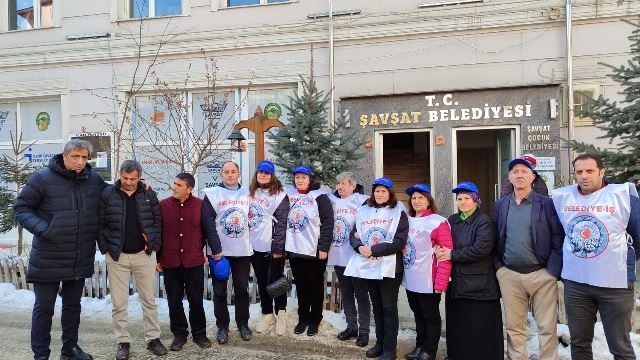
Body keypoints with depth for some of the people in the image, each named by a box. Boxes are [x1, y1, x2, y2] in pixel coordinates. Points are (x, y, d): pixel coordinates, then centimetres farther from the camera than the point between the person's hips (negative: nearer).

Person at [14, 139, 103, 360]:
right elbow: (21, 207, -5)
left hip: (81, 259, 4)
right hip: (48, 259, -4)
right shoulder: (43, 178, -10)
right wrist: (41, 228, -20)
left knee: (73, 305, 18)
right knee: (44, 307, 6)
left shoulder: (94, 180, 2)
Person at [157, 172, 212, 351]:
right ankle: (179, 334, 27)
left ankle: (199, 333, 25)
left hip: (194, 262, -1)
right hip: (170, 262, 1)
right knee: (174, 301, 11)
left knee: (196, 300, 9)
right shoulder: (163, 205, -1)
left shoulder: (200, 205, -3)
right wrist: (157, 258, 4)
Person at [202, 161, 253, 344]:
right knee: (220, 291, 6)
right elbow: (208, 224, -8)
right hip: (220, 252, -2)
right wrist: (216, 250, -13)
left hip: (243, 251, 2)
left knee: (242, 289, 10)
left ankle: (243, 324, 24)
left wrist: (252, 244, 5)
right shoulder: (212, 194, -2)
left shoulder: (247, 194, 8)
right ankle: (222, 327, 19)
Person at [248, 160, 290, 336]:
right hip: (255, 246, 5)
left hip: (273, 247, -5)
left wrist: (278, 248, -15)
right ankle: (267, 314, 25)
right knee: (262, 282, 13)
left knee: (276, 281, 4)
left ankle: (281, 314, 20)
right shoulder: (251, 192, 10)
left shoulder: (280, 195, -8)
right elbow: (247, 216, 14)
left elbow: (282, 223, -11)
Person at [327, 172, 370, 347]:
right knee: (346, 293, 16)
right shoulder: (332, 200, 10)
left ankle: (364, 331, 13)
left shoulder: (362, 201, -8)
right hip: (338, 255, 6)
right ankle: (351, 326, 29)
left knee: (361, 294, 4)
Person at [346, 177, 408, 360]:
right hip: (369, 265, 5)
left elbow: (399, 241, -13)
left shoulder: (398, 212, -4)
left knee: (389, 308, 2)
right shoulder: (364, 211, 11)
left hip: (389, 267, -5)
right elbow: (353, 234, 11)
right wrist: (359, 247, -11)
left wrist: (373, 250, -17)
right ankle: (380, 343, 28)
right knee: (376, 306, 15)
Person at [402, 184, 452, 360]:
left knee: (431, 316, 8)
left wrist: (441, 282, -18)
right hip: (411, 280, 6)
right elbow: (400, 246, 16)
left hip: (428, 281, -6)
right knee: (418, 315, 18)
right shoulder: (407, 221, 9)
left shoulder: (438, 222, -11)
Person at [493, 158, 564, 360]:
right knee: (513, 327, 11)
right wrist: (498, 267, 4)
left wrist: (553, 271, -10)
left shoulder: (547, 204, -2)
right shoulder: (500, 206, 9)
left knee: (547, 327, 5)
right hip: (509, 275, 3)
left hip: (542, 274, -3)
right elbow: (494, 239, 12)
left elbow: (559, 239, -5)